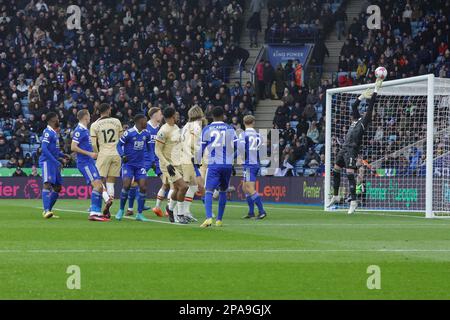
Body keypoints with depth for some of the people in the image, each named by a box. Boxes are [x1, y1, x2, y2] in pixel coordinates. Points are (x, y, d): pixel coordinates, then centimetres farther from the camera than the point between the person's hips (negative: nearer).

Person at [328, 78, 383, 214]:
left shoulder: (365, 120, -1)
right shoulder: (357, 119, 18)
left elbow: (371, 105, -6)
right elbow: (354, 106, 28)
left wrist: (376, 90, -5)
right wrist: (362, 96, 23)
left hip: (352, 150, -9)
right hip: (344, 147, 9)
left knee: (350, 173, -15)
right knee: (336, 170, 16)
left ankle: (353, 201, -14)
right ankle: (335, 196, 30)